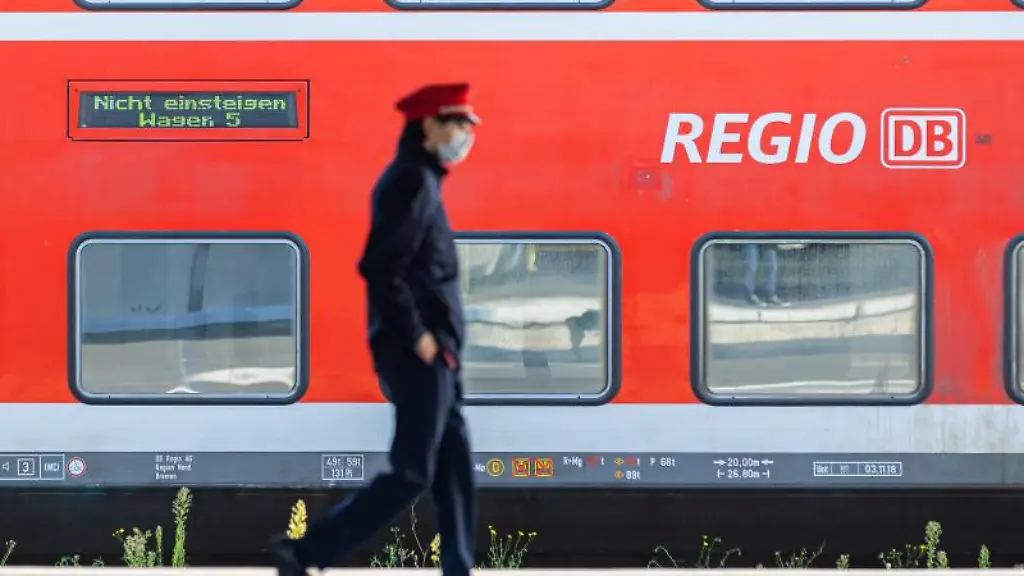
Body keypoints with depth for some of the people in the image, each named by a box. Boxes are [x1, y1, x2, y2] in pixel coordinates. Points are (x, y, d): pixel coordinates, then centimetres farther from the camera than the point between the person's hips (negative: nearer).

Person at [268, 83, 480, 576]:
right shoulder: (411, 182, -14)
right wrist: (416, 334, -19)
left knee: (454, 470, 10)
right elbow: (380, 267, -22)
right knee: (411, 474, -8)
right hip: (418, 354, -10)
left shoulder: (417, 180, 17)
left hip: (430, 354, 10)